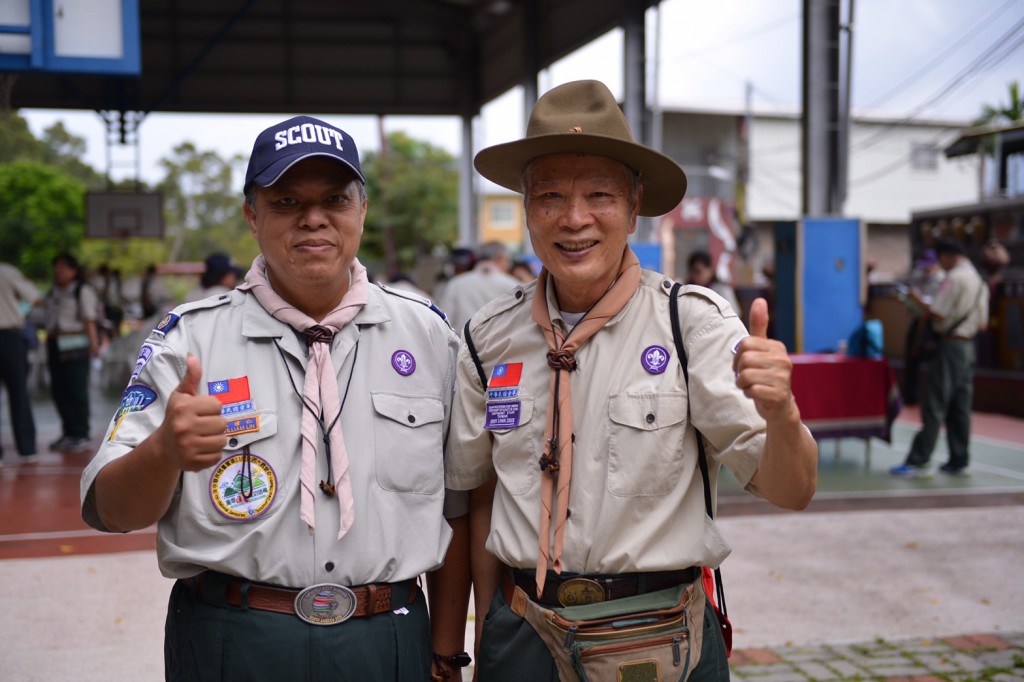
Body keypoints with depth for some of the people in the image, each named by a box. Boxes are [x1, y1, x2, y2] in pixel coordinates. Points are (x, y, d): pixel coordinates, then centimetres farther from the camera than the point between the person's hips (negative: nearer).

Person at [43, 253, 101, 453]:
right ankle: (69, 434, 15)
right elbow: (49, 320, 19)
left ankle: (82, 436, -1)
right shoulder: (52, 292, 19)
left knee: (77, 390, -6)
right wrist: (49, 347, 14)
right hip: (55, 345, 7)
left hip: (76, 346, -7)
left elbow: (89, 321, -9)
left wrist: (93, 344, -17)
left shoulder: (83, 291, -2)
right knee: (58, 390, 6)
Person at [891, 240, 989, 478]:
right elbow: (982, 323, 16)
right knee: (960, 407, 10)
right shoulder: (979, 281, 15)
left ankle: (918, 462, -9)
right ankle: (959, 462, 13)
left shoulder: (954, 277, -13)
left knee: (935, 405, -8)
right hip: (968, 346, 9)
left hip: (949, 345, -9)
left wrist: (917, 300, -4)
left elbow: (937, 314, -19)